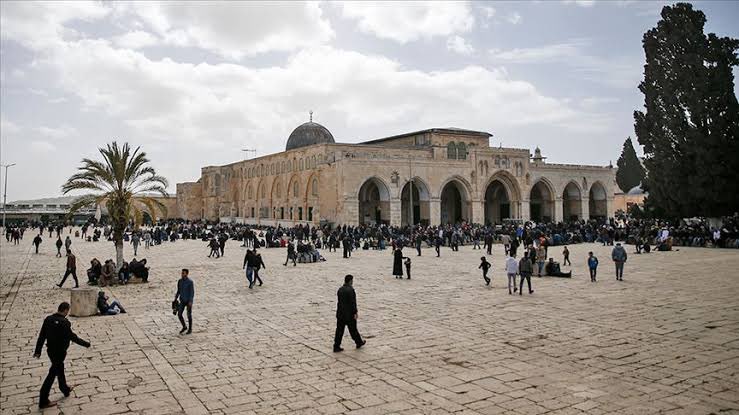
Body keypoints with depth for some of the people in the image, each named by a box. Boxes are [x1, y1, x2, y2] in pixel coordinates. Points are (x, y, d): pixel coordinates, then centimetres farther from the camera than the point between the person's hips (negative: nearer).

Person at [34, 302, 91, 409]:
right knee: (52, 374, 2)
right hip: (59, 352, -8)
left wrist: (38, 350, 11)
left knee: (60, 369, 25)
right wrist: (86, 344, -5)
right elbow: (73, 337, -18)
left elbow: (42, 336, 3)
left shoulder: (48, 319, -3)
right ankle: (43, 401, 7)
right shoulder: (64, 323, -24)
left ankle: (65, 389, 45)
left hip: (50, 350, 8)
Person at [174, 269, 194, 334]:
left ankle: (190, 329, 20)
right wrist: (175, 299, 8)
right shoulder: (180, 281, 1)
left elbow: (192, 292, -16)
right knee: (179, 314, 0)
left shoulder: (190, 282, -17)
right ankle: (184, 327, 20)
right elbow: (178, 291, 12)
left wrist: (190, 301, -22)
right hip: (182, 300, 5)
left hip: (189, 301, -5)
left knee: (189, 315, 3)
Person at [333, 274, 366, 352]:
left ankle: (336, 346, 6)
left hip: (340, 314, 7)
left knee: (339, 330, 7)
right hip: (349, 314, -7)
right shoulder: (350, 290, -18)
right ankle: (359, 343, 29)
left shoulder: (340, 289, 6)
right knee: (353, 329, 10)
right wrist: (355, 313, -14)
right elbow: (353, 302, -20)